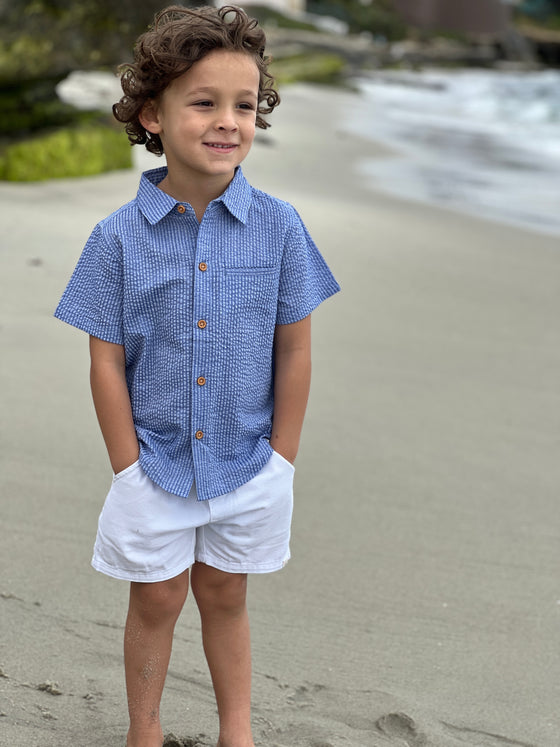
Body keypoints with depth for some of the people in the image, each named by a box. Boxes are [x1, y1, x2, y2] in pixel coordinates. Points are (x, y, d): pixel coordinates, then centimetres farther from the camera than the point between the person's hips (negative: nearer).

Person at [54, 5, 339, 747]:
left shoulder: (278, 227, -9)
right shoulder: (119, 238, -11)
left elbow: (293, 352, -3)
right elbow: (107, 362, -6)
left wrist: (280, 460, -3)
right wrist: (129, 468, -6)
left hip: (248, 464, 1)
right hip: (156, 465, -1)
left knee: (225, 598, 18)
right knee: (156, 602, 15)